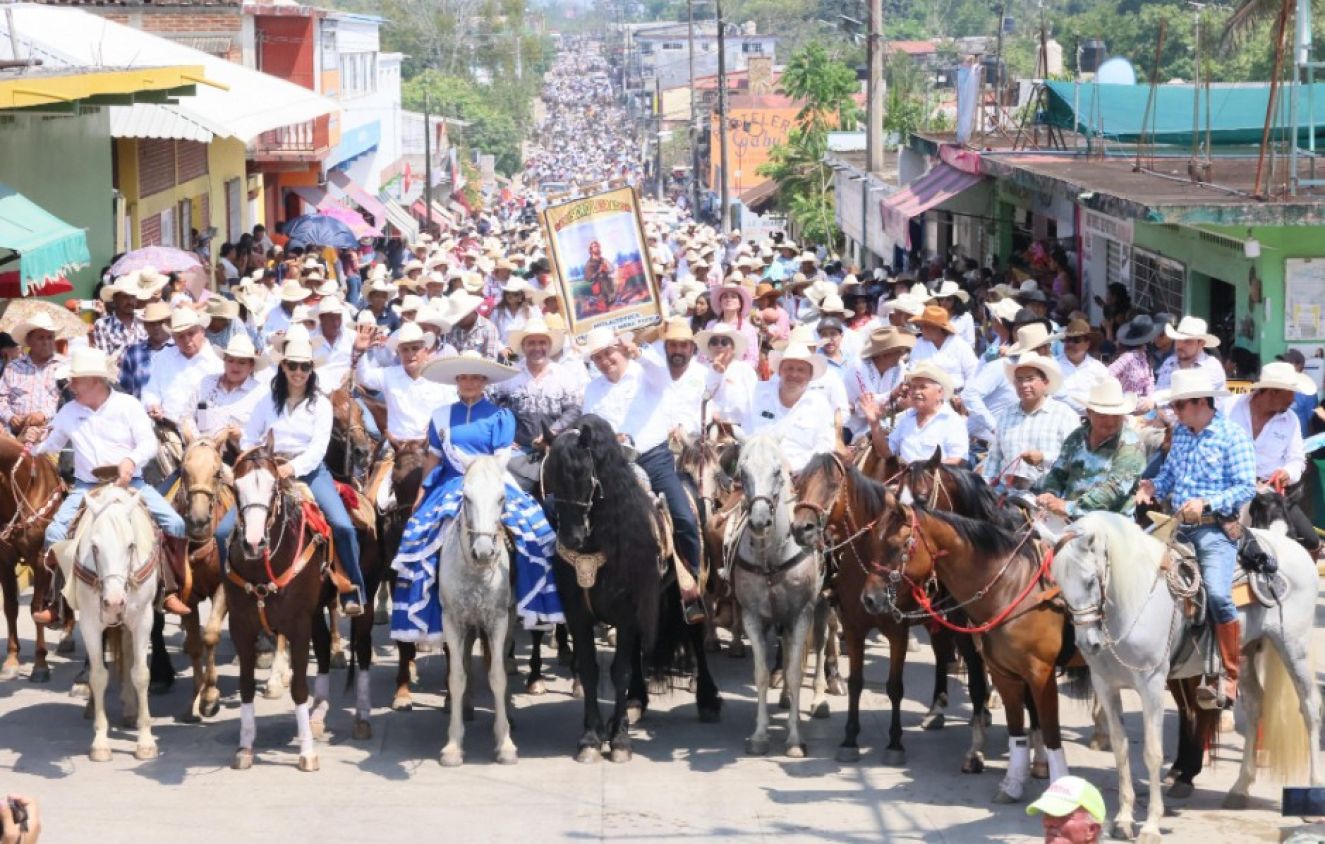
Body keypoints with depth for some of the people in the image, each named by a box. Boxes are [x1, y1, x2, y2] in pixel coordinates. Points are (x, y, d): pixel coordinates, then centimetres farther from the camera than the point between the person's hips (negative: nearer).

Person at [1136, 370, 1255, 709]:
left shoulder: (1232, 436, -7)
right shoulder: (1180, 433, 11)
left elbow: (1246, 487, -10)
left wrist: (1206, 503, -19)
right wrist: (1154, 487, -3)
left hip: (1216, 530, -7)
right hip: (1180, 528, 7)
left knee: (1217, 594, -23)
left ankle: (1230, 677, -12)